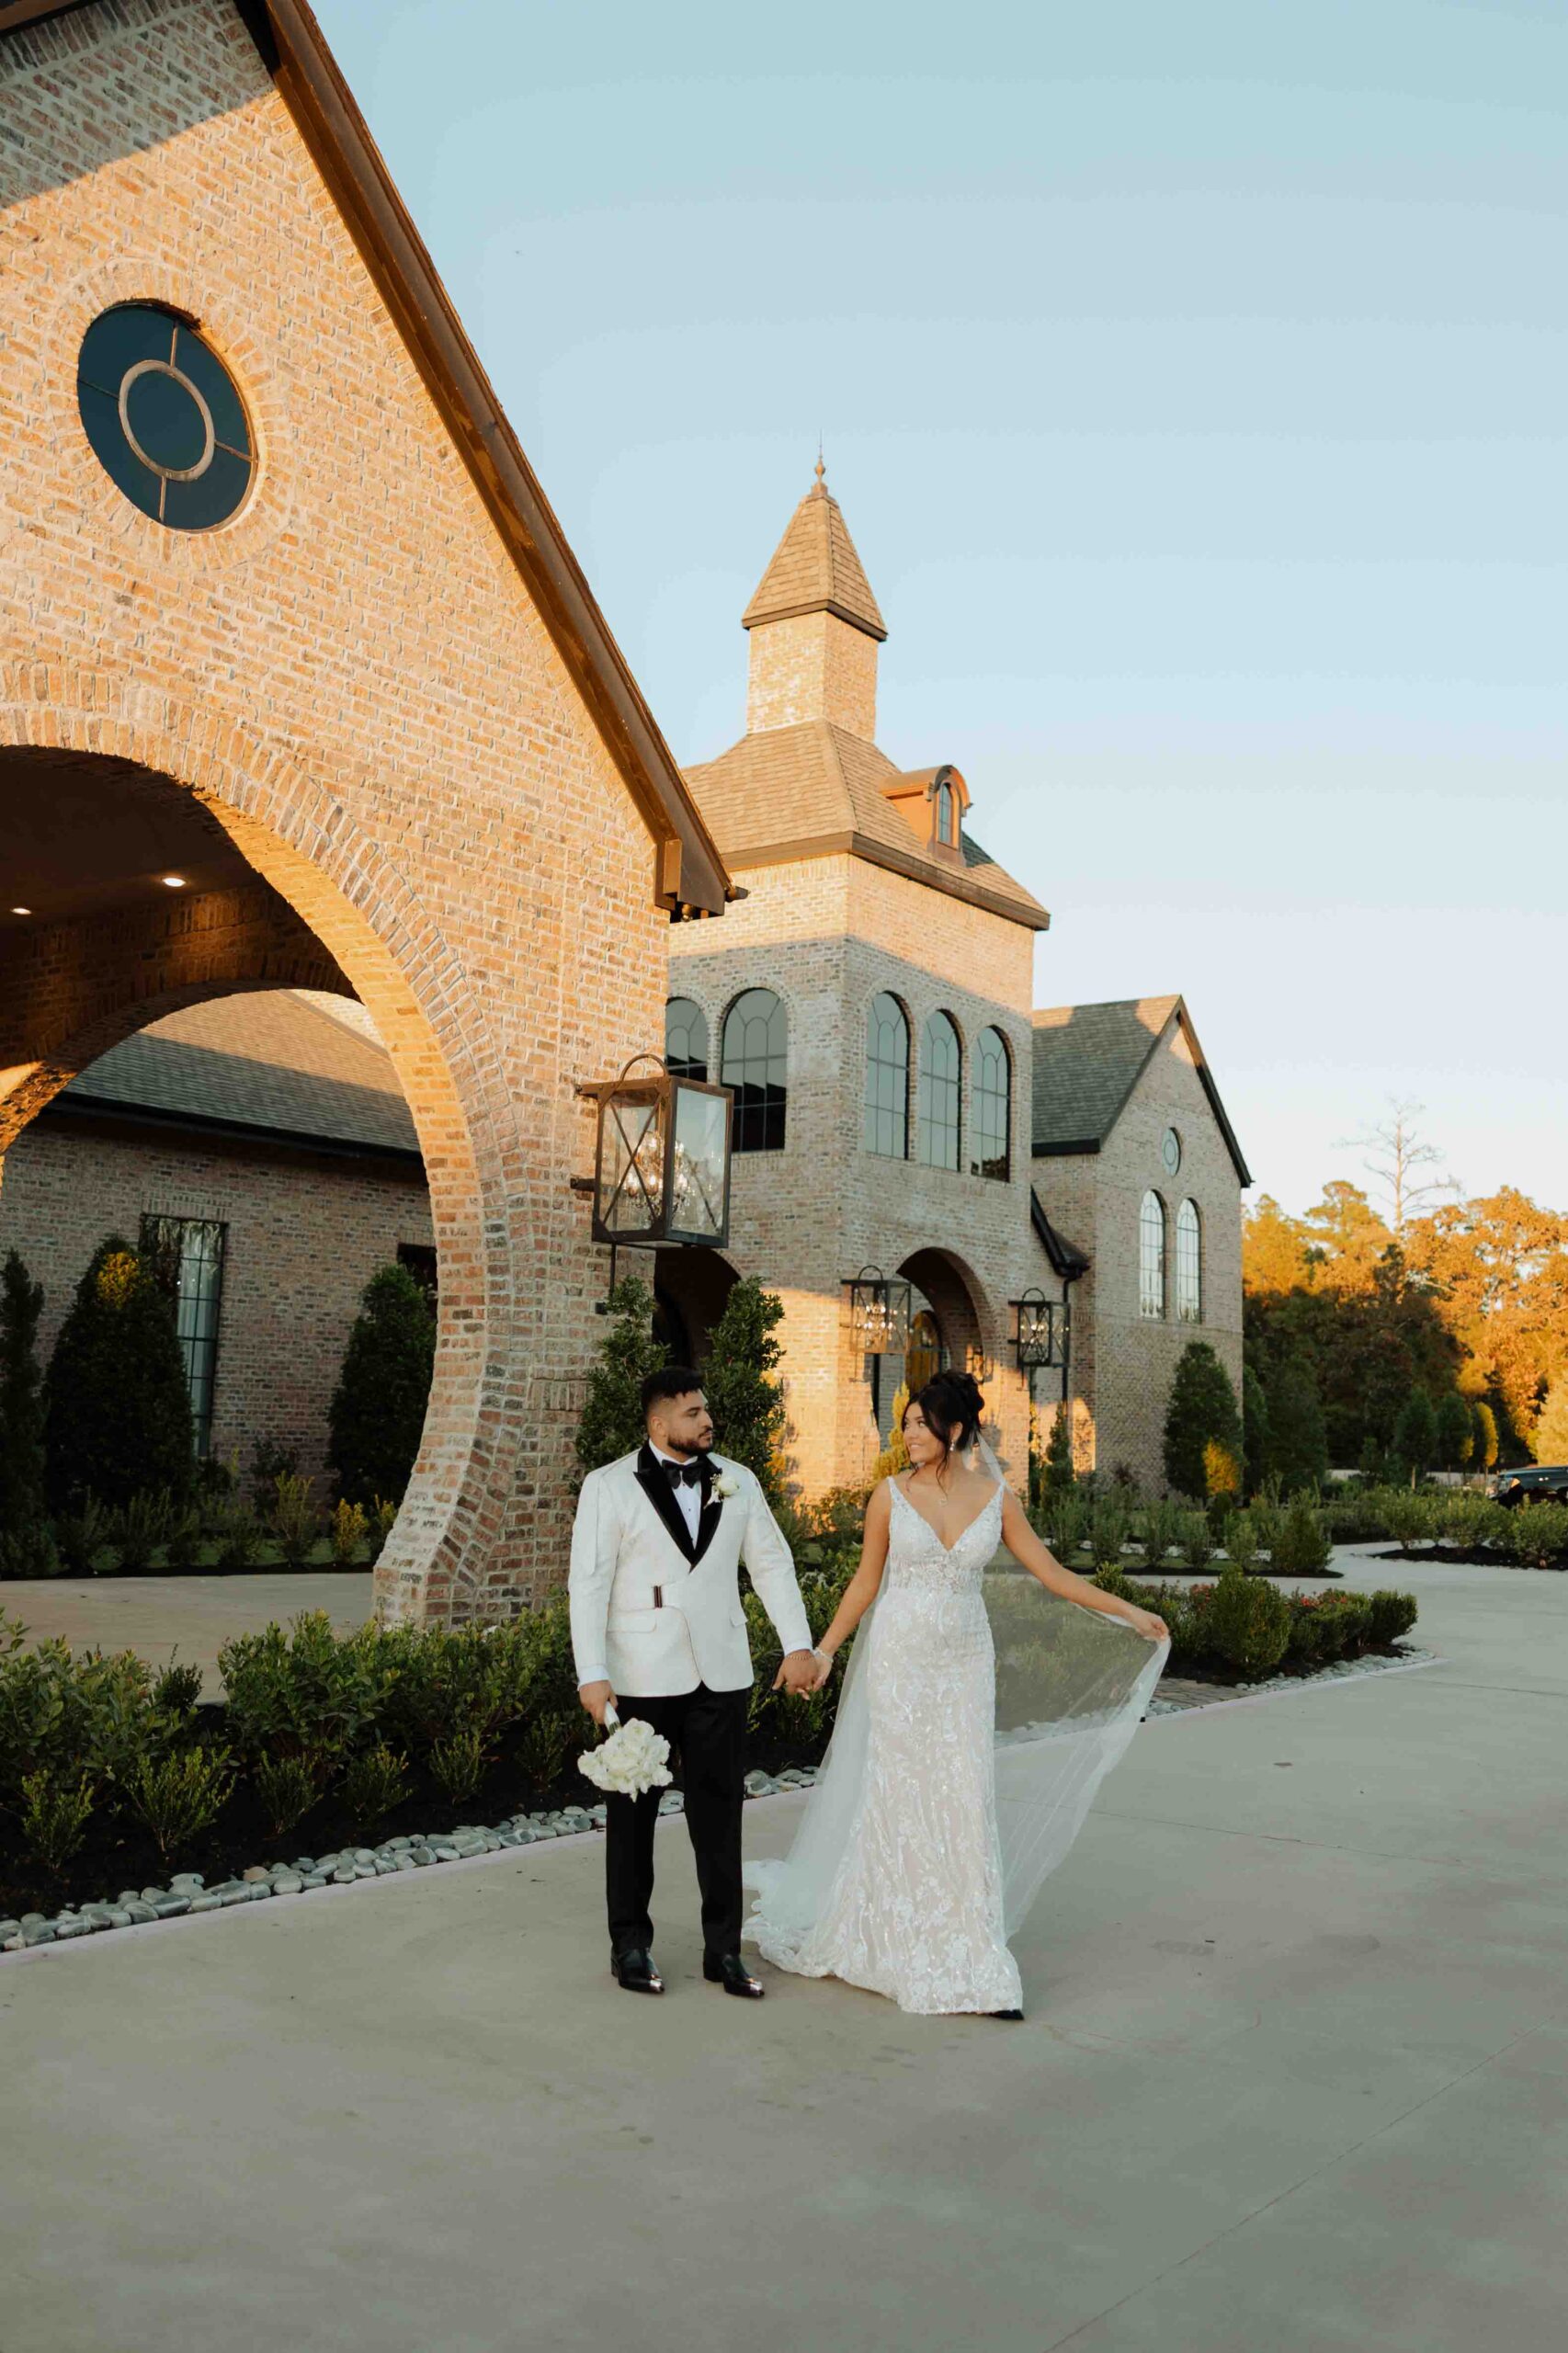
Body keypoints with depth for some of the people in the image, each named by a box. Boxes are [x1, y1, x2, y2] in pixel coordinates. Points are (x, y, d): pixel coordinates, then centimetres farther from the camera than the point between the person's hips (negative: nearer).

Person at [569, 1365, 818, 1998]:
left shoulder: (737, 1482, 6)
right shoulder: (609, 1487, -5)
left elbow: (772, 1564, 10)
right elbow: (588, 1583, -7)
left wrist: (798, 1644, 2)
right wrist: (592, 1674, -14)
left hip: (720, 1673, 3)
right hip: (641, 1677, -3)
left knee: (720, 1811, 8)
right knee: (633, 1812, 9)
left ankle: (723, 1950, 19)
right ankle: (631, 1945, 24)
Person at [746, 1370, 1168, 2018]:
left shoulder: (996, 1498, -1)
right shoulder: (891, 1495, -4)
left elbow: (1051, 1573, 4)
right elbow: (865, 1581, 5)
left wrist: (1129, 1612, 3)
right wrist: (824, 1650, 4)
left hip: (965, 1665, 1)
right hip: (900, 1660, -1)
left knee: (965, 1803, 2)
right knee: (903, 1799, 5)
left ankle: (973, 1964, 12)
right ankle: (906, 1953, 22)